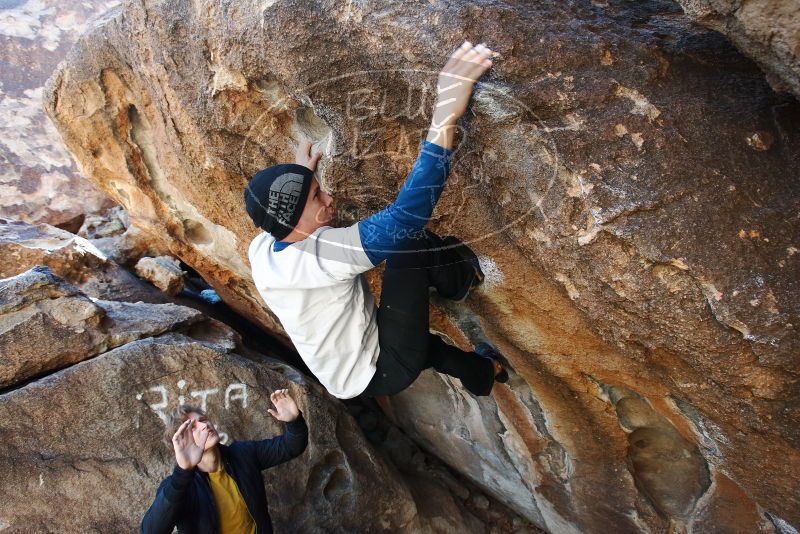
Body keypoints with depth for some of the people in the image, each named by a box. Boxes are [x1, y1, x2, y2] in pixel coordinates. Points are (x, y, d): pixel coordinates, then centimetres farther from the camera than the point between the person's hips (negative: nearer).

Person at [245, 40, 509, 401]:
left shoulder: (261, 249, -8)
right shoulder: (317, 252, -34)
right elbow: (407, 215, -46)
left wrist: (300, 176, 28)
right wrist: (445, 119, -47)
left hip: (352, 377, 9)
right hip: (380, 372, -9)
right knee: (410, 244, -18)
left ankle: (478, 372, 51)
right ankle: (463, 278, 10)